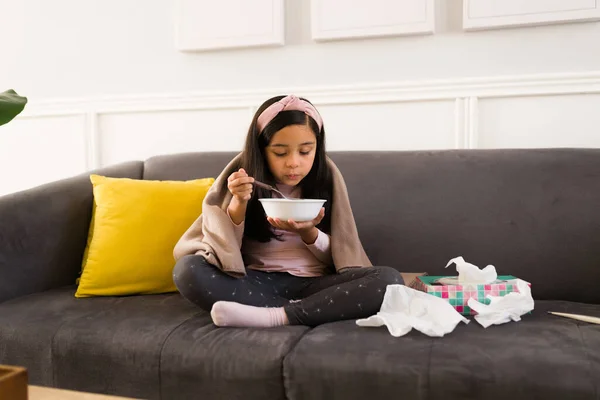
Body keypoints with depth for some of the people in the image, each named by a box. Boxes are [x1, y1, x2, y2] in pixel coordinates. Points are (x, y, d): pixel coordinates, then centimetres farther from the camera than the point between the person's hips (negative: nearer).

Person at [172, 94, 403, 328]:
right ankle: (299, 311, -26)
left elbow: (336, 257, 3)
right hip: (259, 283, 0)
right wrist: (238, 203, -18)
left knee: (388, 280, -27)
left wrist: (308, 232, -19)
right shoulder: (244, 177, -2)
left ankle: (273, 316, -29)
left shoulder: (326, 177, -1)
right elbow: (223, 248, -2)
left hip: (314, 283, 0)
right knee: (187, 270, -26)